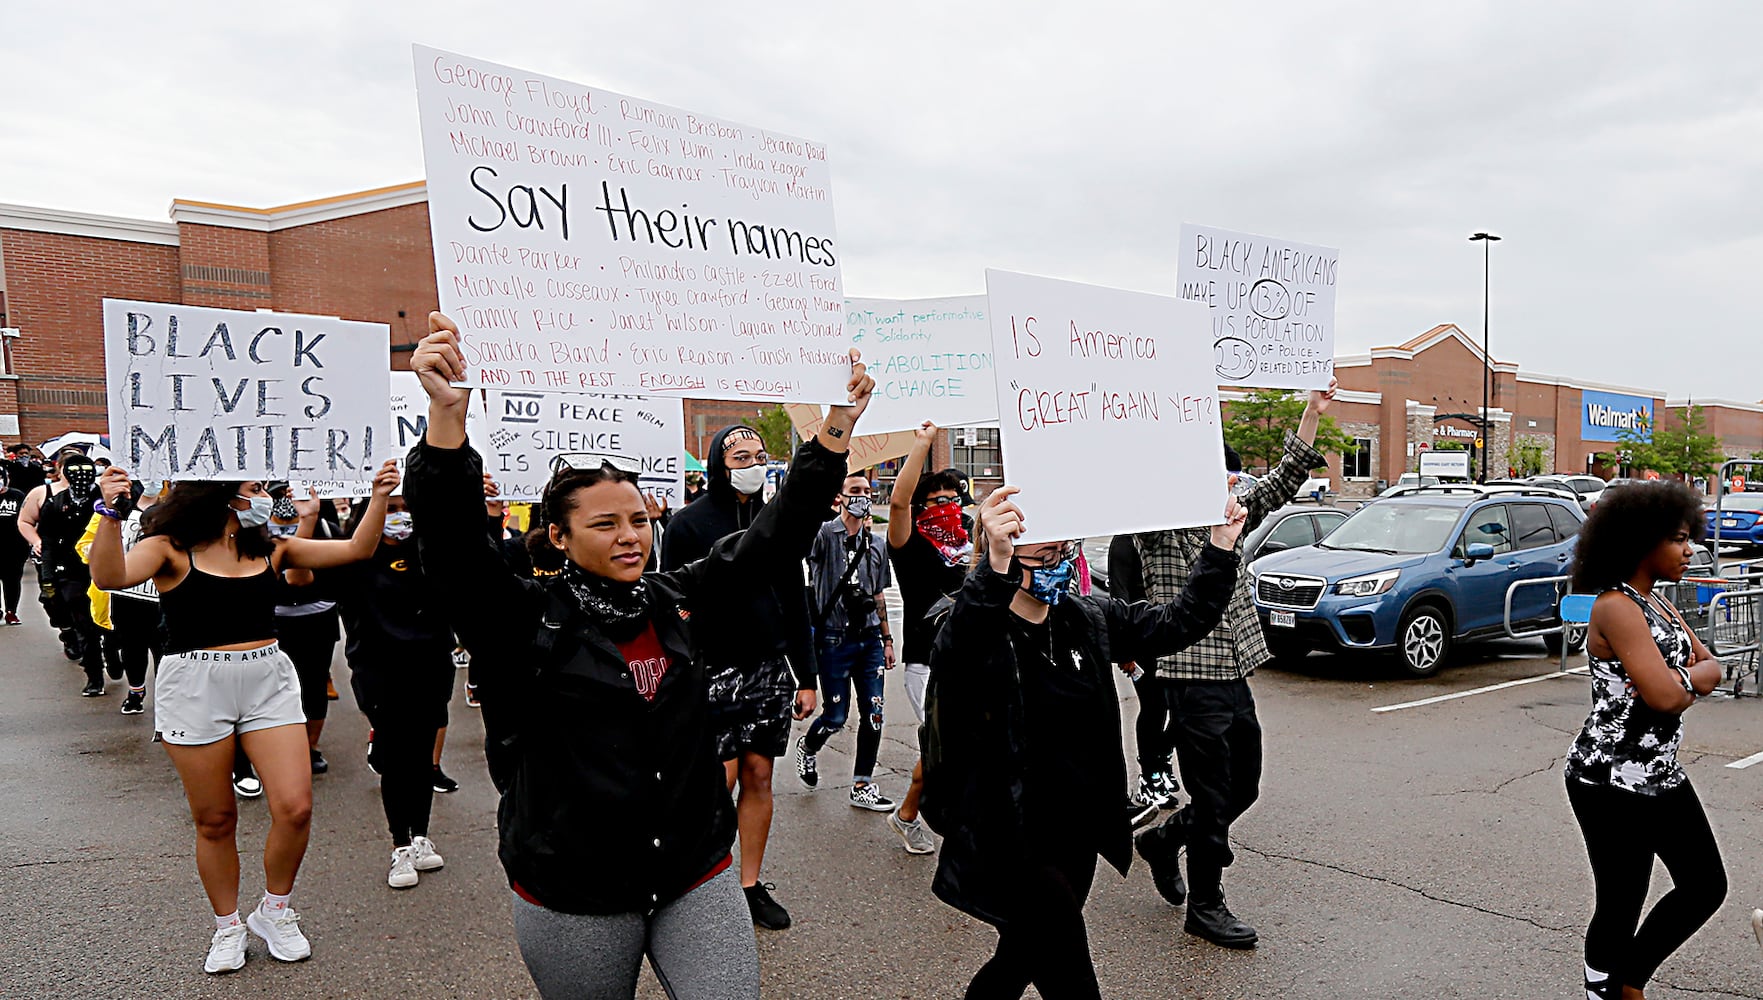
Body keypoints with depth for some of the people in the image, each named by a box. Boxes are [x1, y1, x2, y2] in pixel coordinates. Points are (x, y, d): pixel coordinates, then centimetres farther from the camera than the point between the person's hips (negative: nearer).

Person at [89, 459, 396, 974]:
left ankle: (274, 912, 20)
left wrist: (379, 498, -5)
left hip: (268, 681, 3)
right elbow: (110, 577, -21)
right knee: (215, 821, 8)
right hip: (195, 686, -3)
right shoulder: (171, 549, -2)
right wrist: (111, 512, -33)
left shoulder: (268, 548, 9)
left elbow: (356, 550, 5)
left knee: (295, 809, -4)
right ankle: (227, 926, 29)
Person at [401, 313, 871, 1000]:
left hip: (698, 877, 3)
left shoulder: (678, 601, 1)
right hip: (573, 895, -2)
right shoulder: (525, 619, -10)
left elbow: (776, 535, 3)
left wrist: (838, 424, -3)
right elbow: (452, 544, -27)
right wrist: (448, 413, -41)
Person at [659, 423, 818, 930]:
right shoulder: (690, 522, -4)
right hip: (714, 673, -4)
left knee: (759, 777, 9)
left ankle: (751, 884, 22)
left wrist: (806, 678, 9)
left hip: (771, 672, 5)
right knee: (720, 782, -4)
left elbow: (796, 603, 12)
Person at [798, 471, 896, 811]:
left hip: (870, 639, 5)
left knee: (873, 716, 2)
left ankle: (862, 787, 16)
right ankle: (808, 748, 36)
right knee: (835, 717, 2)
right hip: (834, 639, -5)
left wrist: (887, 639, 17)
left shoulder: (877, 545, 12)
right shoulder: (825, 534, -4)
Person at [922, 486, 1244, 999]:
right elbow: (962, 646, -44)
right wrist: (994, 566, -61)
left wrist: (1220, 549, -7)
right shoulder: (976, 628, -19)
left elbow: (1178, 623, 5)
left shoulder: (1089, 619, 3)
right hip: (1013, 847, -7)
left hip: (1078, 837, 7)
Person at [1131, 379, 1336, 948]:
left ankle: (1164, 840, 38)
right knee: (1212, 800, 2)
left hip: (1235, 678, 8)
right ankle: (1205, 907, 19)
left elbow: (1281, 484, 13)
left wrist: (1313, 413, 8)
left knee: (1243, 788, 18)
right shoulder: (1159, 526, -10)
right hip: (1193, 681, -8)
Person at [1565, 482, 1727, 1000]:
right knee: (1621, 905, 1)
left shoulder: (1657, 603, 12)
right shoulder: (1615, 607, -19)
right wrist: (1691, 676, -3)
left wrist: (1681, 678, -12)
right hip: (1612, 781, -10)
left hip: (1661, 773, 10)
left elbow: (1712, 669, 10)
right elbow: (1666, 694, -25)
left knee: (1706, 886, 18)